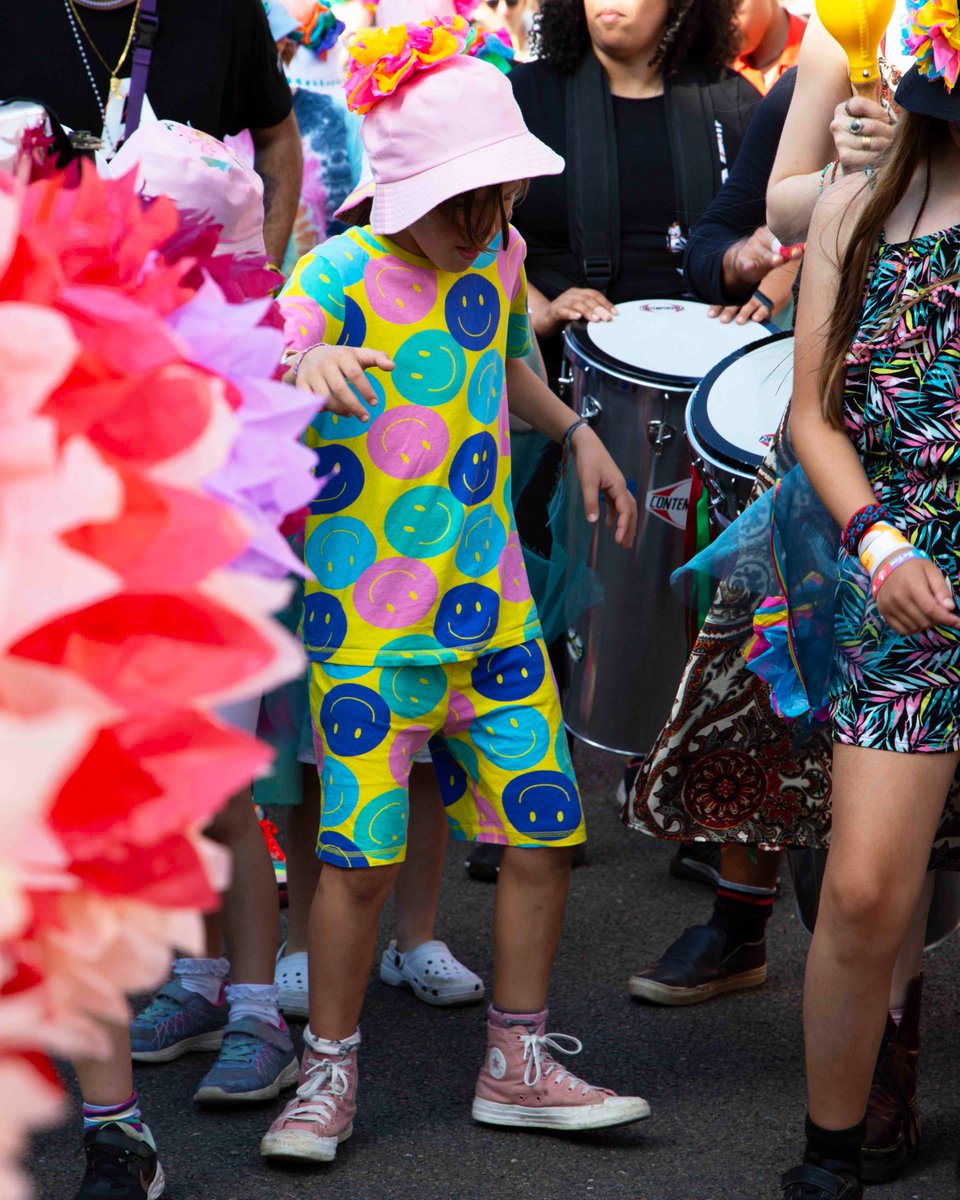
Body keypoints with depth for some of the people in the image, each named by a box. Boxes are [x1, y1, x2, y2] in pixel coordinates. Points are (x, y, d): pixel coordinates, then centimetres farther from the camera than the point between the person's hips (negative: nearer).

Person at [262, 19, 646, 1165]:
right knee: (362, 853, -5)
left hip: (491, 602, 6)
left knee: (541, 833, 5)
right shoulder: (339, 272, -13)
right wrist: (303, 365, -48)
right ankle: (327, 1077, 16)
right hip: (367, 619, -6)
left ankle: (517, 1068, 21)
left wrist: (576, 433, 16)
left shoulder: (498, 252, 5)